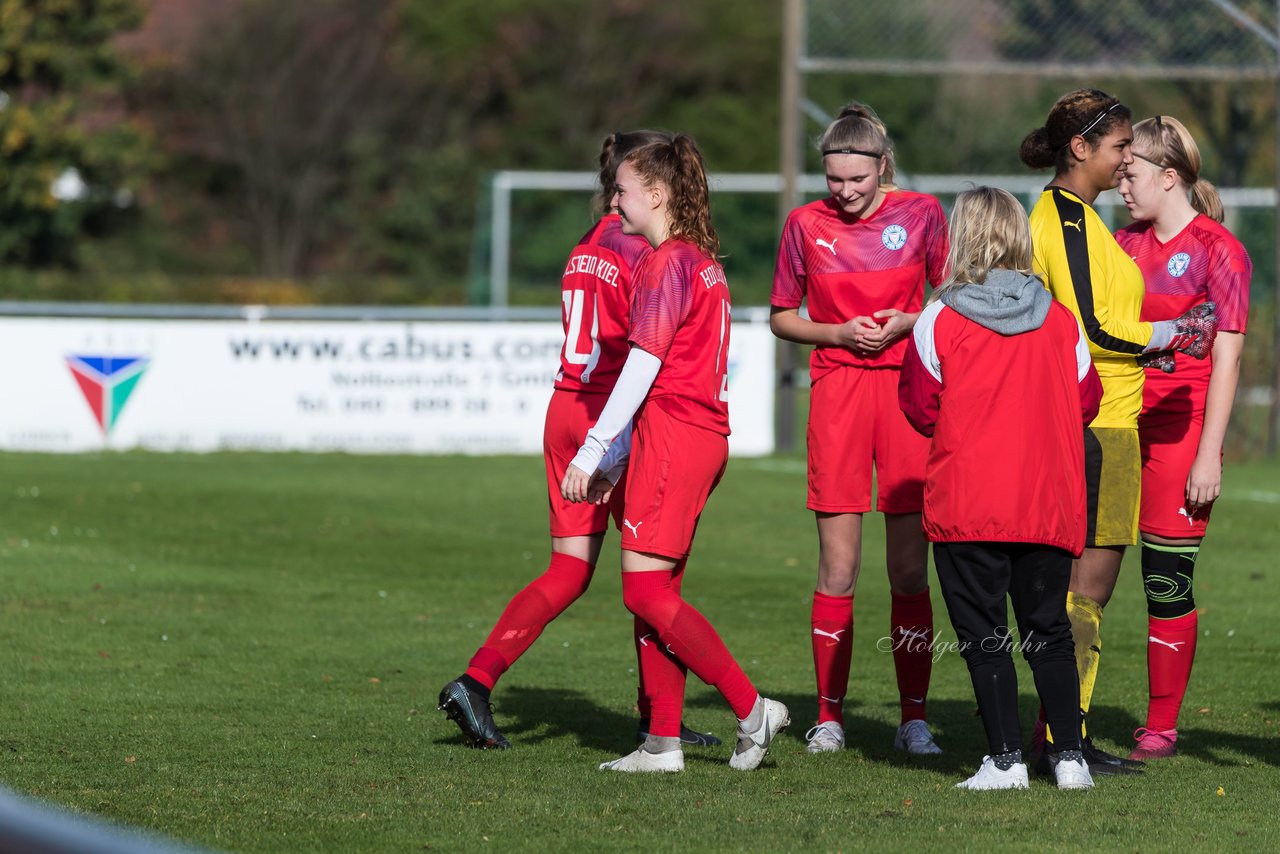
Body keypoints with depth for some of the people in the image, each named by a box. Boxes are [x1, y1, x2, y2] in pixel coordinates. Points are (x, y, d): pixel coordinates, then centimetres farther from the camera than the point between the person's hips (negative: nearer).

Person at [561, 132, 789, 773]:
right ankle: (663, 743, 8)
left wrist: (592, 451, -15)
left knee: (645, 591, -9)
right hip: (704, 432, 10)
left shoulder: (667, 264, -12)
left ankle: (751, 709, -7)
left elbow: (643, 367, -17)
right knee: (654, 593, 9)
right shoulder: (702, 261, 18)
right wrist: (615, 457, 21)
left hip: (672, 433, -10)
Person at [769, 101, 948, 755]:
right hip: (837, 390, 0)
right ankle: (829, 715, 7)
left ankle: (914, 718, 6)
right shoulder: (806, 224, 3)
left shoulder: (921, 215, 2)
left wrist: (908, 321, -8)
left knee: (910, 570, -1)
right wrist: (839, 333, -5)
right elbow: (782, 317, 12)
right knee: (837, 569, -2)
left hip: (908, 390, 0)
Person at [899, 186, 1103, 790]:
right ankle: (1070, 753, 7)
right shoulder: (1059, 320, 2)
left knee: (983, 633, 3)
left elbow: (920, 409, 0)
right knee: (1049, 630, 13)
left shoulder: (938, 321, -7)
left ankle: (1006, 757, -2)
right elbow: (1086, 401, 9)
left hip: (965, 506, -3)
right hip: (1049, 503, 3)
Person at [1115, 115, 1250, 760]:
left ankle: (1161, 729, 8)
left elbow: (1226, 360, -7)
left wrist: (1209, 456, -12)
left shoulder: (1218, 252, -5)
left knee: (1167, 580, -1)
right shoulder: (1125, 245, 14)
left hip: (1179, 430, -5)